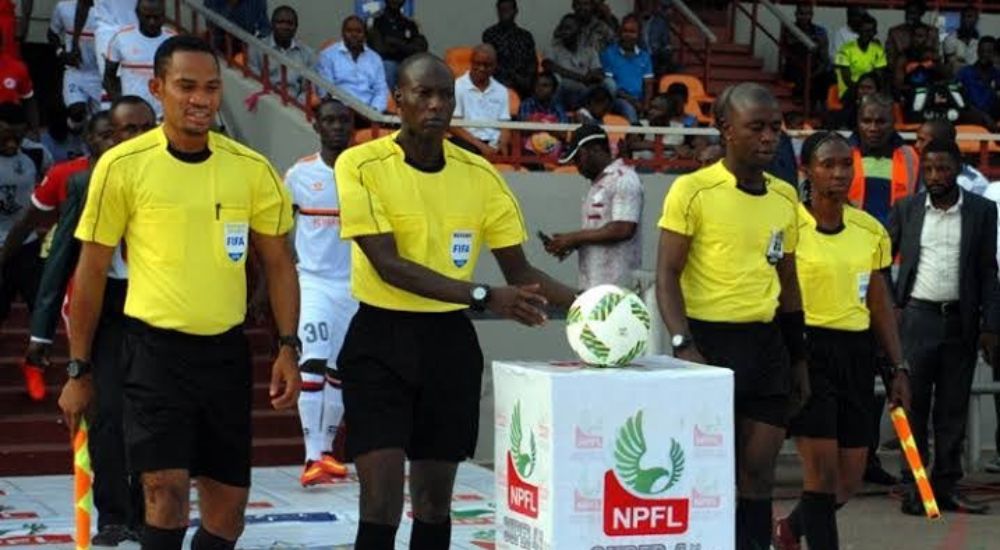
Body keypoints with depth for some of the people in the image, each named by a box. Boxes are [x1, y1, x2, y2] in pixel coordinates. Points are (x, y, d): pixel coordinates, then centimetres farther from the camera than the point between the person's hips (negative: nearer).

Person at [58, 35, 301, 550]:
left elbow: (278, 263, 8)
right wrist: (79, 369, 1)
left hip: (226, 350, 4)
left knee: (227, 507, 8)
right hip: (155, 348, -3)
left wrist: (287, 348, -3)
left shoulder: (252, 169, 1)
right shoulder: (122, 166, -6)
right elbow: (91, 270, 0)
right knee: (167, 491, -15)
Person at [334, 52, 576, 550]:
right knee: (381, 504, -9)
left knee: (434, 501, 11)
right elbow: (388, 265, -19)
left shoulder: (479, 173, 2)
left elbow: (519, 271, 6)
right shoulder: (361, 165, -10)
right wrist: (483, 297, -27)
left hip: (450, 342, 4)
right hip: (379, 342, -4)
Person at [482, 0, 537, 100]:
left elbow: (532, 63, 13)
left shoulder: (525, 36, 17)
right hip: (501, 85, -3)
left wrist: (528, 80, -6)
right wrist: (515, 77, -8)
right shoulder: (490, 34, 6)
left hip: (524, 88, 3)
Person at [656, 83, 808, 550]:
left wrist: (798, 358, 18)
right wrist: (682, 345, -19)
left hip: (766, 342, 5)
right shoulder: (692, 191, -6)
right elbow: (667, 274, -8)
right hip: (710, 340, -5)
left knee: (760, 472, 5)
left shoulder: (785, 197, 12)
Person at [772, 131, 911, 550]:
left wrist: (899, 367, 9)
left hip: (856, 354, 6)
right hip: (808, 350, -6)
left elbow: (880, 306, 14)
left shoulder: (871, 231, 9)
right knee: (822, 470, -10)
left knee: (849, 481, 10)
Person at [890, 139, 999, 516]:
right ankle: (913, 488, 3)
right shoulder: (906, 210, 5)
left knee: (953, 408, 5)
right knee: (913, 404, -1)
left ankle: (946, 487, 11)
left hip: (961, 321, 1)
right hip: (917, 318, 0)